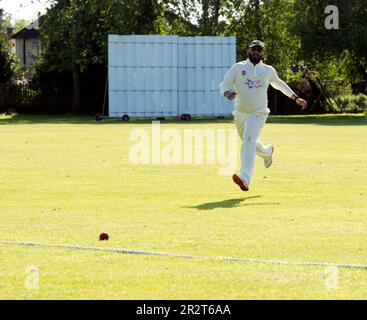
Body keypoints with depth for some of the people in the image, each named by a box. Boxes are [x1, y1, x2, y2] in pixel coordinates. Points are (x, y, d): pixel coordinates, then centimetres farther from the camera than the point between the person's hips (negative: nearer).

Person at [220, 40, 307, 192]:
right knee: (249, 142, 19)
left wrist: (296, 98, 25)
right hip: (240, 113, 3)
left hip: (258, 113, -3)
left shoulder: (268, 70, 4)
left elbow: (278, 84, 23)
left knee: (249, 140, -24)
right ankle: (267, 151, 55)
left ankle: (245, 179, -37)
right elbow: (224, 84, -2)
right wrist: (227, 93, -26)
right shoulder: (238, 68, -1)